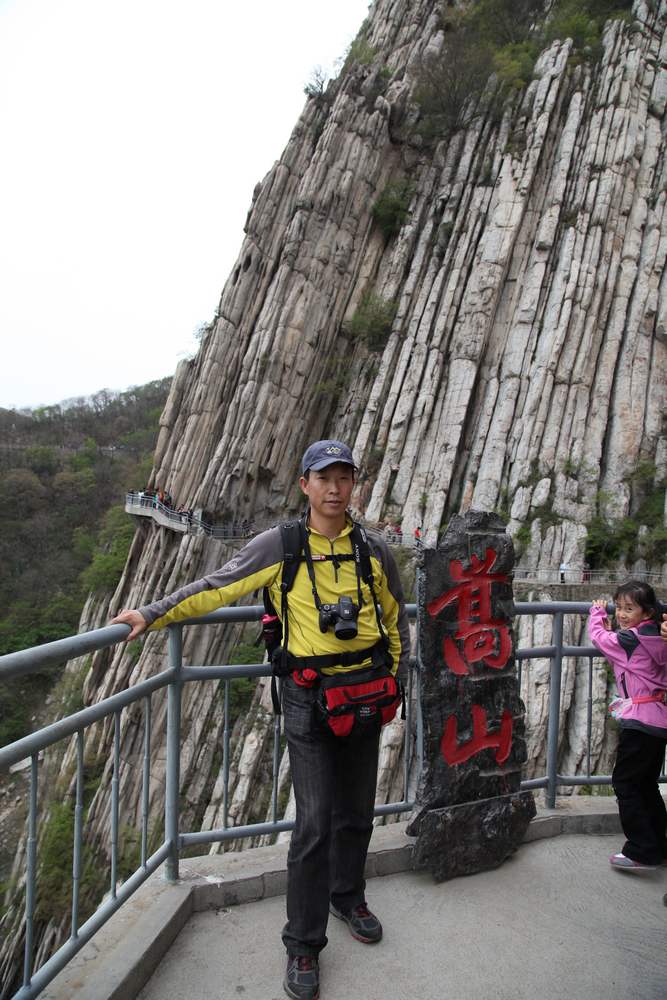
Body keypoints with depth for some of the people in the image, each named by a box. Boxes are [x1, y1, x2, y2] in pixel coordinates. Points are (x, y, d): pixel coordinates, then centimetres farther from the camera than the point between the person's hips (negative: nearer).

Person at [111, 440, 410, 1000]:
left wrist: (395, 680, 10)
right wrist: (151, 615, -9)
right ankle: (303, 944, 19)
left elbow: (396, 618, 12)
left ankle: (348, 898, 44)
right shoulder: (279, 546, -8)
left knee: (357, 811, 18)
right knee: (315, 821, -2)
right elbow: (214, 589, -5)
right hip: (309, 695, -3)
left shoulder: (374, 549, 1)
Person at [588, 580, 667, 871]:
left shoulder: (629, 640, -17)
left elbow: (597, 636, 0)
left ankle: (642, 852, 3)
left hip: (640, 721, -9)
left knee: (624, 781, 0)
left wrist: (597, 611, 17)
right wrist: (611, 629, 11)